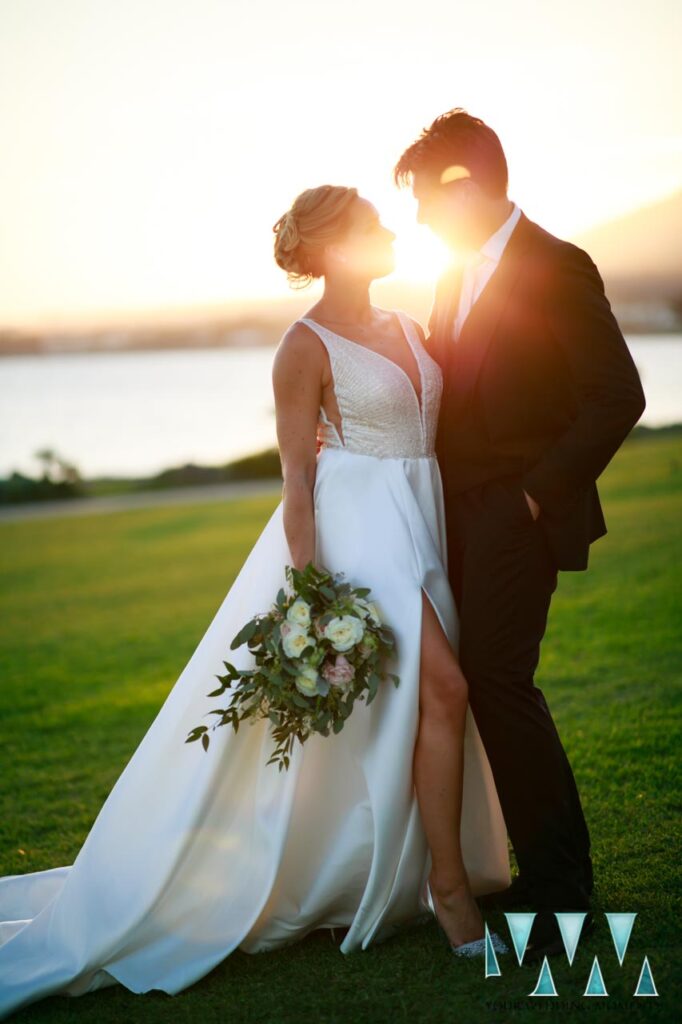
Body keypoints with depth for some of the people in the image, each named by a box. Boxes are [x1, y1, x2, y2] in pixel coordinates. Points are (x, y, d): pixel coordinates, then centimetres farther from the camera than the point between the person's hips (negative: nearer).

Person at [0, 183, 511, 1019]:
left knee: (378, 718, 11)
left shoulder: (406, 328, 13)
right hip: (357, 533, -7)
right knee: (439, 688, -16)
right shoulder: (306, 345, -9)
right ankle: (451, 887, -5)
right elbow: (297, 475, -11)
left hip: (423, 530, 7)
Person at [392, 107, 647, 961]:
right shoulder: (459, 278, 15)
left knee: (498, 680, -13)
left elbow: (618, 396, -14)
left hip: (519, 512, -8)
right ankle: (545, 870, 16)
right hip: (461, 513, 8)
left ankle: (560, 889, -2)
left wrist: (545, 487, -14)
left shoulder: (556, 269, -10)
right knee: (480, 683, 7)